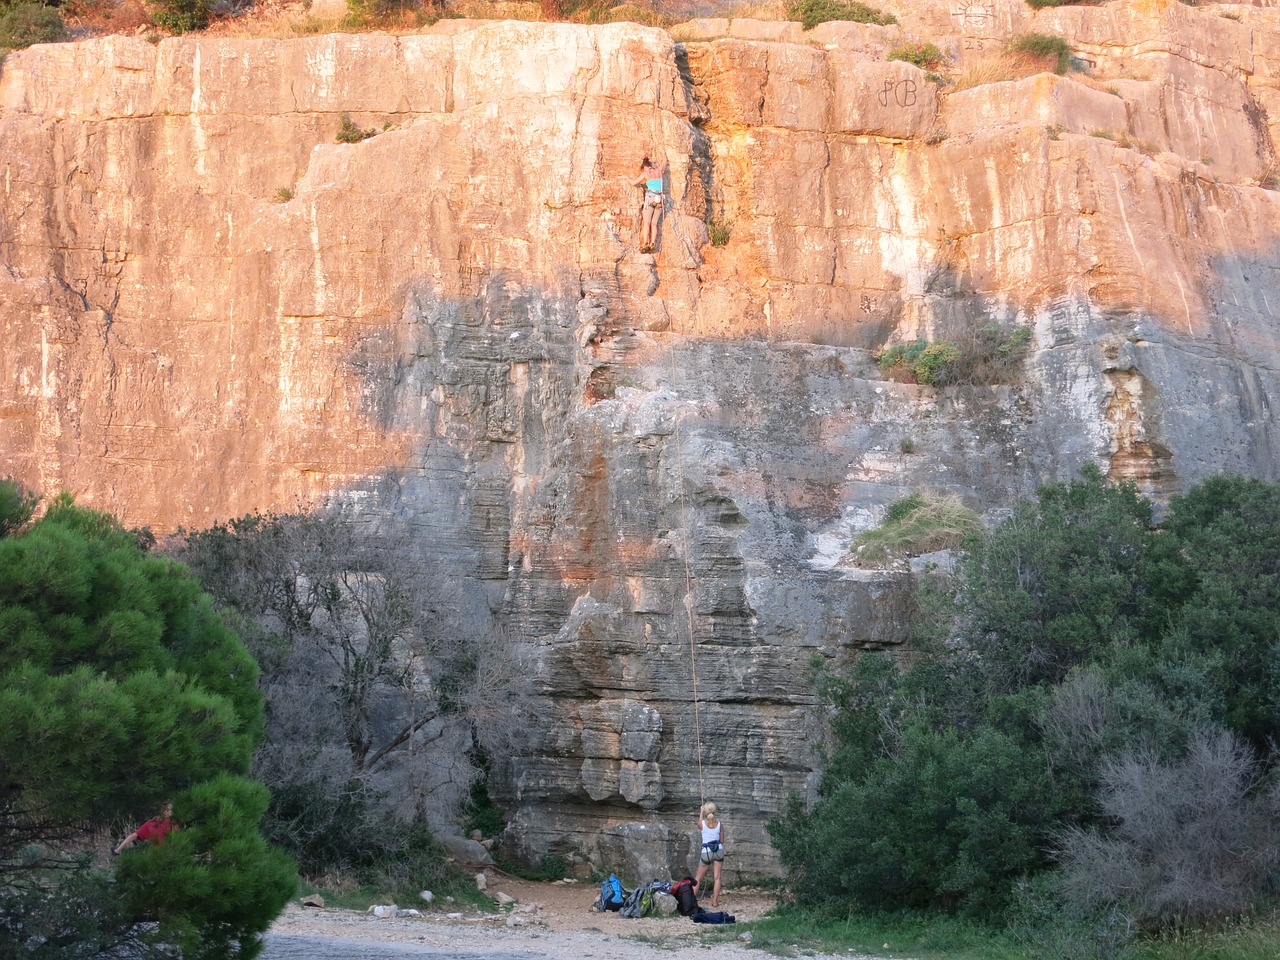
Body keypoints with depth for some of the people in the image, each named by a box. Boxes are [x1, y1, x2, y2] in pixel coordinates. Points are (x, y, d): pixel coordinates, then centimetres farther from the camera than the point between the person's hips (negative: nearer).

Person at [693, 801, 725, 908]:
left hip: (706, 851, -2)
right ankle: (715, 902, 6)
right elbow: (722, 840, 5)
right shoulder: (719, 824, -3)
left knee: (698, 878, 9)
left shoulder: (702, 823, -9)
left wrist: (701, 812, 28)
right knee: (717, 877, 7)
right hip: (718, 850, 2)